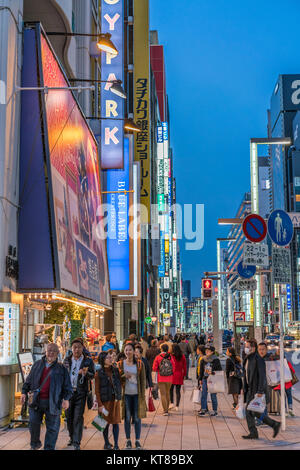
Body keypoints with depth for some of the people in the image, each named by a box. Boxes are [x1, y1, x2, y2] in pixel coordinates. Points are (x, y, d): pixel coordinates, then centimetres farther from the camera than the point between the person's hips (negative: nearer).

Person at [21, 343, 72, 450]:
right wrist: (24, 392, 7)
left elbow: (67, 386, 3)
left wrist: (66, 398, -9)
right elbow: (29, 380, 16)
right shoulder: (37, 365, 11)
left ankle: (49, 448, 10)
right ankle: (35, 444, 29)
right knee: (33, 423, 6)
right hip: (36, 401, 2)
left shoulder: (61, 368, 5)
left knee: (52, 427, 1)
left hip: (52, 402, -2)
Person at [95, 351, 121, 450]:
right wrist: (100, 404, -11)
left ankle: (116, 444, 8)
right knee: (106, 422, 6)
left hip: (115, 400, 3)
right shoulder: (99, 373, -7)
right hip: (105, 400, -3)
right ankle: (106, 443, 21)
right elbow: (97, 390, -7)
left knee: (115, 422, 2)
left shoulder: (115, 370, 4)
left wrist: (118, 396, 3)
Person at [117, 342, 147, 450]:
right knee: (127, 418, 4)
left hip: (137, 394, -1)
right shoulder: (120, 364, 4)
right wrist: (124, 376, -14)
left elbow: (143, 380, 4)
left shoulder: (139, 364, 2)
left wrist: (142, 394, -2)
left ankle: (137, 440, 11)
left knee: (137, 418, 1)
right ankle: (128, 440, 15)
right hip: (126, 394, 1)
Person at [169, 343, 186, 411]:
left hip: (172, 375, -3)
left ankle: (172, 403, 3)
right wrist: (184, 375, 16)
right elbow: (184, 367, 7)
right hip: (180, 376, 3)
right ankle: (177, 406, 6)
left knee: (171, 389, 13)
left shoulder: (171, 356, -9)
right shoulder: (182, 357, 1)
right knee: (178, 391, 6)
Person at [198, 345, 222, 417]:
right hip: (205, 379, 4)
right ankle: (203, 409, 4)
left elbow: (220, 370, -1)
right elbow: (201, 370, 14)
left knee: (213, 395, 3)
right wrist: (200, 379, 12)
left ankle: (215, 411, 12)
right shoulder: (203, 360, 7)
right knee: (203, 395, 0)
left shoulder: (216, 360, -5)